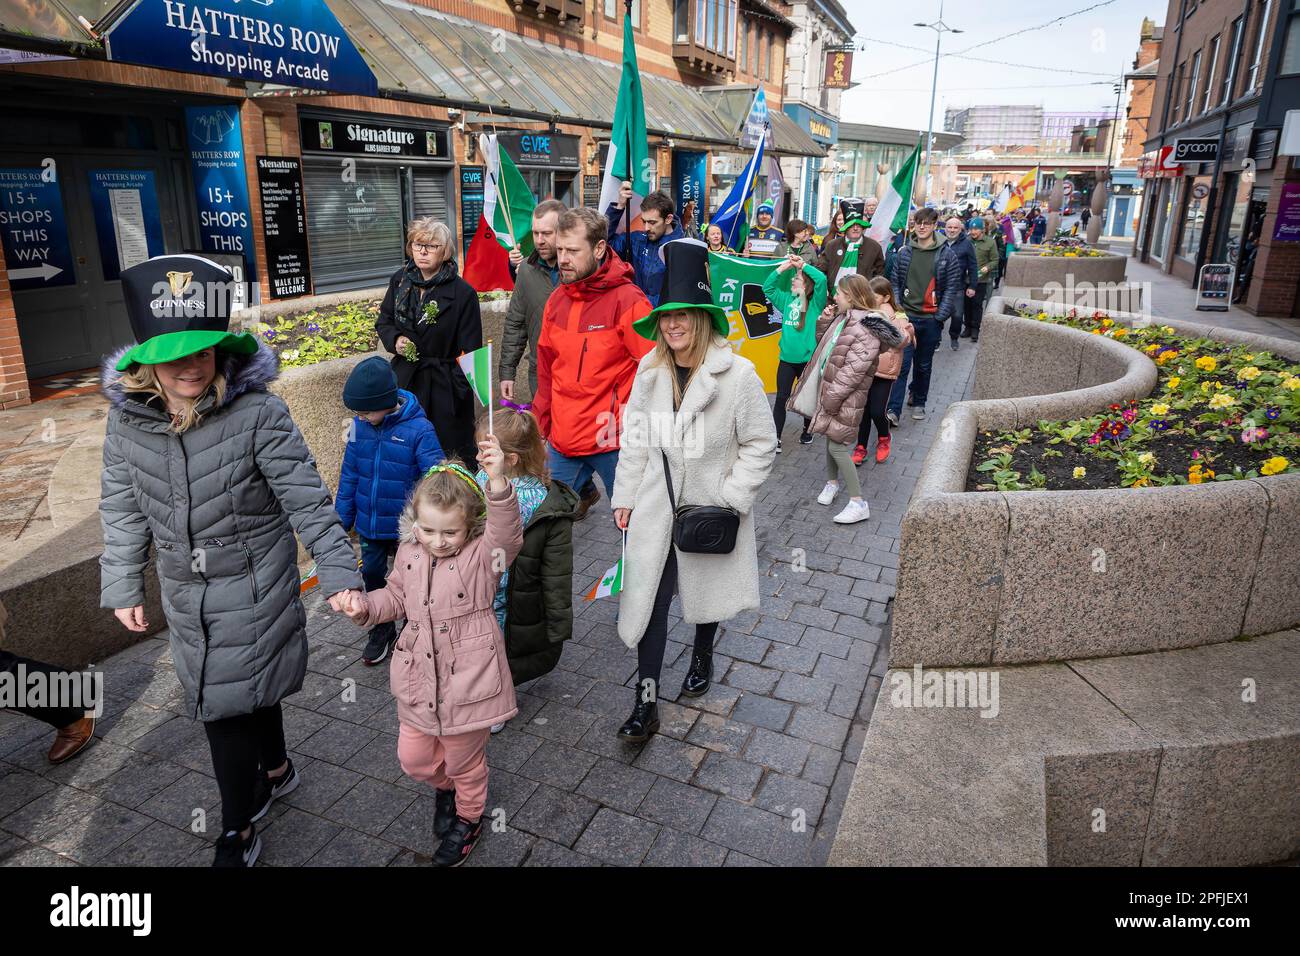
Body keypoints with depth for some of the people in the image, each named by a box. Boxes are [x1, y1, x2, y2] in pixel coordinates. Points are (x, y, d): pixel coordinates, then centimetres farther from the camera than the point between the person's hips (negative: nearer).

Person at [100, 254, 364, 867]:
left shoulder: (258, 413, -20)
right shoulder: (128, 416, -6)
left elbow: (307, 500, -16)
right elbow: (123, 508, 5)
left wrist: (338, 573, -16)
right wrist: (122, 585, 8)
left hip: (252, 590, -4)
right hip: (185, 593, 5)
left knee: (226, 705, 2)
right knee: (247, 689, 19)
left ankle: (237, 834, 25)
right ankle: (275, 771, 47)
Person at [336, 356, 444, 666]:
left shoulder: (418, 429, -21)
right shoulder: (360, 426, -6)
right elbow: (349, 474, 4)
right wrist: (342, 517, 6)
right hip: (369, 524, 5)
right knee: (372, 574, 19)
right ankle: (382, 629, 41)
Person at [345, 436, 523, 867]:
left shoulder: (483, 554, -17)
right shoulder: (409, 553, -1)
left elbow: (506, 532, -40)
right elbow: (396, 596, 15)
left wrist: (498, 483, -57)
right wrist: (365, 605, -7)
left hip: (467, 681, -5)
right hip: (419, 679, 5)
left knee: (465, 762, 16)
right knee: (413, 757, 19)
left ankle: (468, 818, 47)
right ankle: (444, 786, 54)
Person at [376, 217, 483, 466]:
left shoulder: (463, 293, -12)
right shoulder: (400, 280, 4)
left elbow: (470, 350, -10)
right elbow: (384, 320, 18)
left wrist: (458, 390, -15)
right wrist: (394, 340, -4)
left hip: (445, 384, -5)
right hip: (405, 380, 5)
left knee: (451, 453, 4)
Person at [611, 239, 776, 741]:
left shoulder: (738, 374, -16)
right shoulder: (650, 370, -2)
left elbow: (761, 445, -10)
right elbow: (634, 439, 6)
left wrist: (729, 498, -15)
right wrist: (624, 497, 5)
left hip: (711, 509, -2)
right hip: (655, 506, 3)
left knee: (706, 590, 20)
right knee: (649, 598, 1)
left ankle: (702, 657, 50)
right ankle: (646, 703, 13)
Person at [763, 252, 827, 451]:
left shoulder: (815, 302, -5)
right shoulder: (787, 300, 8)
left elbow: (821, 279, -21)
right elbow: (767, 287, 8)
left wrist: (802, 265, -13)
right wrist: (783, 267, -1)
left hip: (808, 359, -3)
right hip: (786, 358, 3)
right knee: (781, 398, -1)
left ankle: (807, 430, 32)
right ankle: (776, 438, 1)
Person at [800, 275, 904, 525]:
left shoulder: (866, 331, -24)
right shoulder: (845, 318, 6)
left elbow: (851, 374, -25)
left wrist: (829, 401, -20)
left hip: (846, 400, -9)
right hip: (829, 390, 9)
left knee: (838, 446, -7)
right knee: (830, 438, 20)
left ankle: (859, 503, 1)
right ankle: (833, 481, 41)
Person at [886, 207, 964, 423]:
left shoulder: (946, 255, 0)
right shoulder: (904, 252, 5)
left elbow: (952, 288, -1)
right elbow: (895, 282, 8)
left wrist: (940, 316, -8)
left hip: (931, 319, 0)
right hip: (906, 316, 0)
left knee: (923, 365, 12)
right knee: (902, 363, -9)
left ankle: (918, 402, 30)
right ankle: (893, 410, -11)